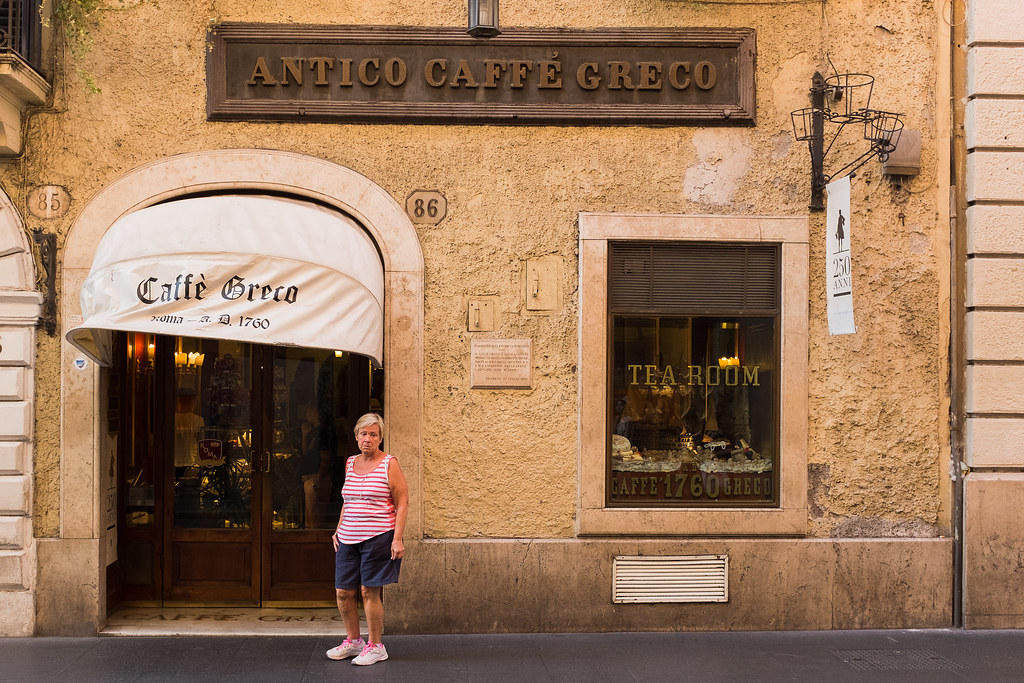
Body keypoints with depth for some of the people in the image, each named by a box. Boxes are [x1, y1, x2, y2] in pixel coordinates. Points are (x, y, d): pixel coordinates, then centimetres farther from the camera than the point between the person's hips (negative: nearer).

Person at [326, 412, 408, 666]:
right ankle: (353, 641, 25)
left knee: (369, 591, -5)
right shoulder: (350, 463, 14)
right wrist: (339, 529, 17)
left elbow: (402, 503, -6)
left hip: (378, 537, -6)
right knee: (342, 592, 6)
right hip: (348, 539, 6)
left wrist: (397, 539, -13)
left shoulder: (389, 464, -4)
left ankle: (375, 646, 9)